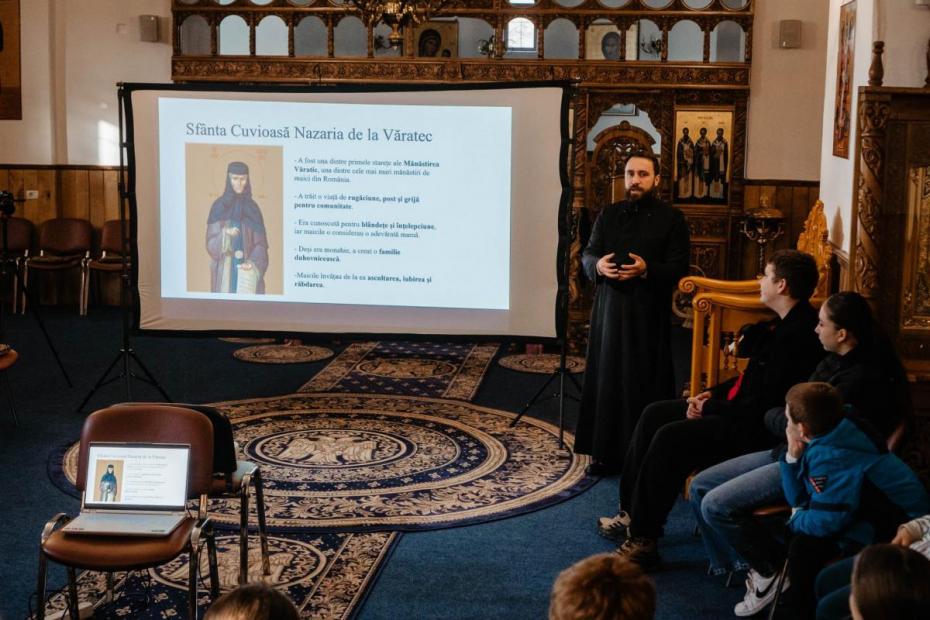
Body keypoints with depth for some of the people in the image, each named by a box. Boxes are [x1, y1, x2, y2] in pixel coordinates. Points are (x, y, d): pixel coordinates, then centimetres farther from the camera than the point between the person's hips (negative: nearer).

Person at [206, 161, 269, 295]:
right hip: (225, 270, 0)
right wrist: (225, 234, -21)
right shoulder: (219, 206, 3)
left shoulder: (252, 207, 5)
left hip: (248, 269, 0)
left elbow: (260, 242, 3)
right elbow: (211, 242, -1)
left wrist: (253, 262, -14)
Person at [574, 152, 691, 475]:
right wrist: (597, 265, -14)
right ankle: (605, 453, 13)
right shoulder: (609, 214, 11)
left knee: (645, 384, -2)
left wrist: (646, 270, -23)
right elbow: (587, 254, 10)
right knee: (607, 379, 5)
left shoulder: (671, 218, -1)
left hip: (649, 314, -3)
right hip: (609, 307, 4)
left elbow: (679, 269, -5)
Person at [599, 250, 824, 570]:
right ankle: (632, 512, 13)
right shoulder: (785, 324, 10)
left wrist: (711, 408, -14)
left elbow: (764, 406, -25)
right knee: (653, 415, 7)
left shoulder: (797, 336, -23)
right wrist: (713, 393, 7)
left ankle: (644, 540, -15)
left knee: (670, 438, -24)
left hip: (755, 430, -11)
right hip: (738, 407, 11)